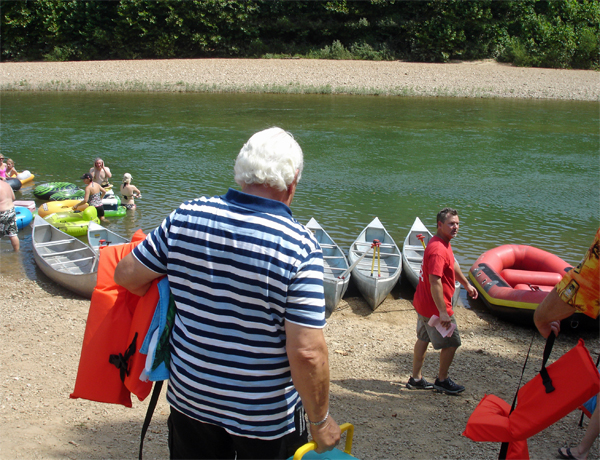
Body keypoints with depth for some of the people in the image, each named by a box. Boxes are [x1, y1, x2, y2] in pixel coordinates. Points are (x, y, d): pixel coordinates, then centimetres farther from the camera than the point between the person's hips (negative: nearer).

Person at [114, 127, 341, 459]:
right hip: (268, 418, -3)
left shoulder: (185, 217, -10)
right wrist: (320, 422, -9)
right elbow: (307, 353, -24)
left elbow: (126, 275, 1)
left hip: (190, 398, 4)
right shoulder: (300, 247, -22)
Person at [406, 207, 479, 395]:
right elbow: (435, 281, -33)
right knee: (452, 342, 6)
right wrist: (443, 312, -32)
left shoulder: (443, 243, 7)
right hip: (435, 307, -10)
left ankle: (415, 379, 29)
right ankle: (442, 380, 22)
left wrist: (466, 284, 36)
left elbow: (452, 264, 25)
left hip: (422, 302, 10)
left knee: (423, 339, 18)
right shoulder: (438, 250, -27)